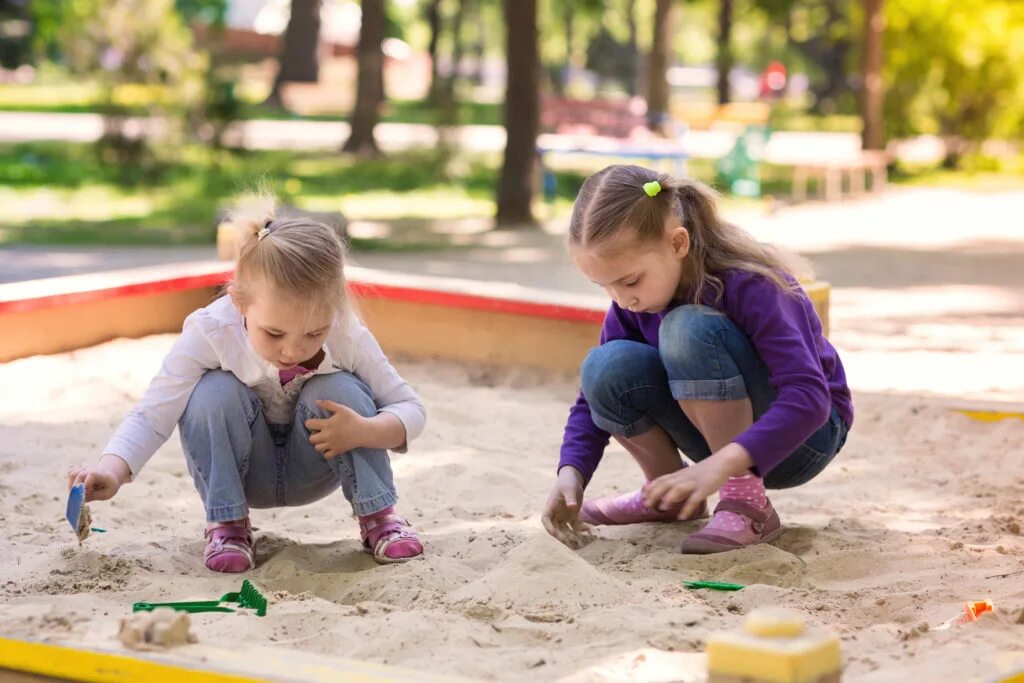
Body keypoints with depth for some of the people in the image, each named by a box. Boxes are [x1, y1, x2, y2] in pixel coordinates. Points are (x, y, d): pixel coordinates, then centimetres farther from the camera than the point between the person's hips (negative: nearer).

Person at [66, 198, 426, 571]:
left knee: (340, 390, -29)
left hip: (312, 469, 1)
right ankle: (226, 525, -15)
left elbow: (410, 409, -16)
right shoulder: (210, 333, -30)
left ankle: (378, 516, -12)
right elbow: (151, 416, -31)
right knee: (215, 392, -31)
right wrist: (110, 471, -50)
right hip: (240, 471, -1)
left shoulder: (347, 337, -25)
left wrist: (364, 431, -39)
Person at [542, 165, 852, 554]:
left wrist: (720, 465, -48)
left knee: (689, 330, -32)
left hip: (803, 433, -6)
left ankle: (748, 505, -25)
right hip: (728, 438, 6)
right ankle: (666, 493, 2)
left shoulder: (749, 285, -27)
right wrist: (571, 473, -22)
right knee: (607, 369, -21)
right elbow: (595, 395, -3)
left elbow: (809, 395, -36)